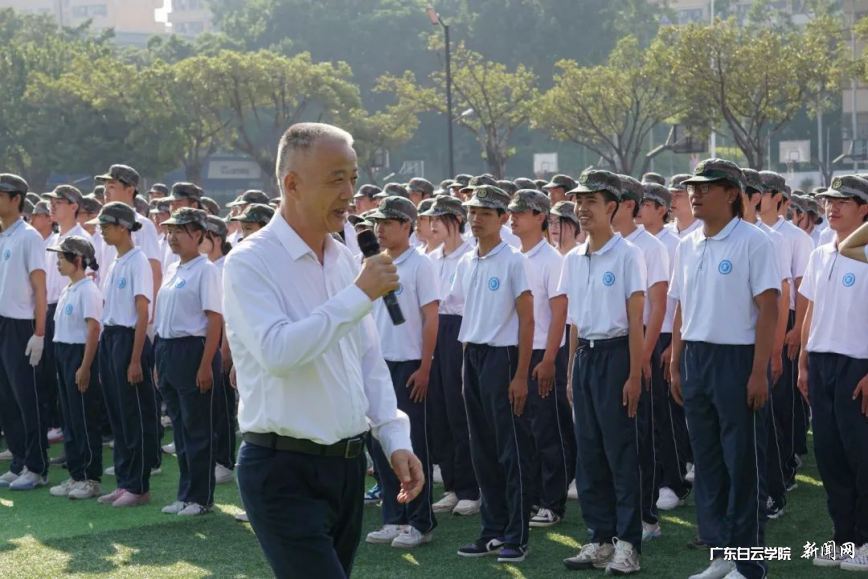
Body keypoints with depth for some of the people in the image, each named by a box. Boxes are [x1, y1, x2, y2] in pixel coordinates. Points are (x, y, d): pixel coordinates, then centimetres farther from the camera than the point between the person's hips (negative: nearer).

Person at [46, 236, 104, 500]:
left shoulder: (88, 290, -13)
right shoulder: (66, 291, 13)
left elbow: (93, 329, -18)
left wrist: (85, 367, -21)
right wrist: (61, 360, 13)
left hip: (81, 354, -9)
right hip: (63, 354, 9)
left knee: (86, 419, -3)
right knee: (70, 418, 12)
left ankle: (92, 478, 3)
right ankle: (75, 475, 18)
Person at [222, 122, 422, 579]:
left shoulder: (345, 261, 11)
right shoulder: (251, 263, -11)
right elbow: (278, 352, -26)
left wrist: (395, 439, 6)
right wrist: (359, 295, -21)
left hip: (348, 464, 7)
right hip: (284, 470, -7)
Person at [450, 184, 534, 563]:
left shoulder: (512, 261, -8)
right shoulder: (466, 264, 11)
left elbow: (527, 320, -10)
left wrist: (521, 375, -14)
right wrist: (467, 360, 12)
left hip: (502, 355, -7)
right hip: (472, 356, 7)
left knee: (512, 450, -3)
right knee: (483, 450, 10)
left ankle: (517, 536, 2)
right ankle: (493, 531, 18)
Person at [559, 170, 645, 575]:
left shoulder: (627, 255, -8)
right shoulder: (573, 259, 10)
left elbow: (635, 320, -9)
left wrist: (634, 375, -12)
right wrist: (572, 369, 13)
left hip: (614, 353, -6)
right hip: (584, 355, 6)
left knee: (621, 451, -3)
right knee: (589, 452, 8)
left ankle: (627, 544, 1)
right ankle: (600, 539, 15)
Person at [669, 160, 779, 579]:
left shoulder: (753, 242, -9)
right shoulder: (687, 246, 10)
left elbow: (768, 309, -11)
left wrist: (759, 372, -15)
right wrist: (676, 365, 11)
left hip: (737, 358, -6)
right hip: (695, 359, 7)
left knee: (743, 464, -2)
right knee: (707, 461, 11)